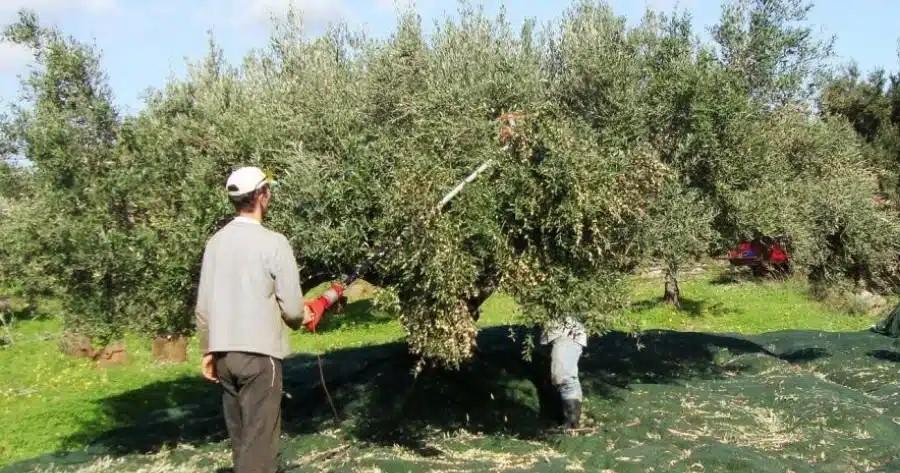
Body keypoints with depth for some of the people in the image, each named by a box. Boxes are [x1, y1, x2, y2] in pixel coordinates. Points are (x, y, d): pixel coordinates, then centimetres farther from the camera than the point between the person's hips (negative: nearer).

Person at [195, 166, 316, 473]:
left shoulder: (216, 242, 5)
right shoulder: (273, 242, -11)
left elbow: (203, 306, 7)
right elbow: (291, 307, -11)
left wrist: (207, 351, 17)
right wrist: (301, 318, 11)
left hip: (223, 353, 6)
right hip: (259, 353, -6)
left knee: (240, 436, 17)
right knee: (258, 438, -1)